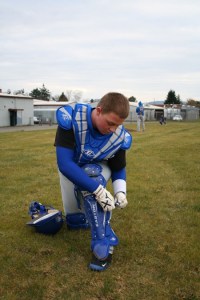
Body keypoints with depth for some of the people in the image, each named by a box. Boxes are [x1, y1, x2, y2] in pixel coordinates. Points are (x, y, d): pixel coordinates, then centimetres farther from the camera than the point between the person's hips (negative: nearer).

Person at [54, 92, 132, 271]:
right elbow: (64, 163, -43)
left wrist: (121, 191, -31)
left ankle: (104, 244, -29)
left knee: (91, 177, -37)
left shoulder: (119, 136, -27)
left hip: (98, 169, 0)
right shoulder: (71, 118, -39)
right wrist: (99, 190, -48)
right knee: (74, 221, 3)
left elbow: (119, 169, -10)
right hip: (70, 168, 0)